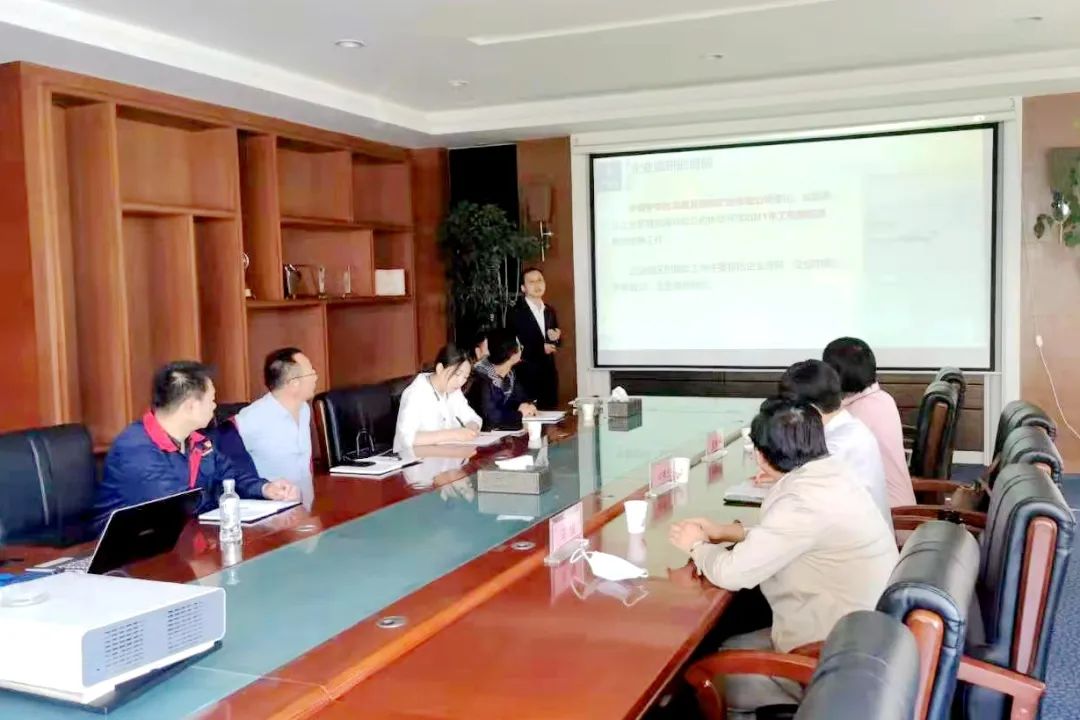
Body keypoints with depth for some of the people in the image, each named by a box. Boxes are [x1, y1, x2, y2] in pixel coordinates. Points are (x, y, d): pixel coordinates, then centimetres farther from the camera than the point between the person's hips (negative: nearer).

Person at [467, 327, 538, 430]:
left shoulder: (510, 373, 1)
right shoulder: (483, 377, -24)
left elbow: (522, 398, 14)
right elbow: (490, 416, -32)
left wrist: (528, 408, -9)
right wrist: (519, 413, -16)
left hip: (503, 428, 7)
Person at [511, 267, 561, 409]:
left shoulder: (550, 311, 14)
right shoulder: (516, 312, -7)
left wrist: (556, 338, -4)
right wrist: (541, 348, -14)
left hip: (549, 372, 6)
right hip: (527, 374, -6)